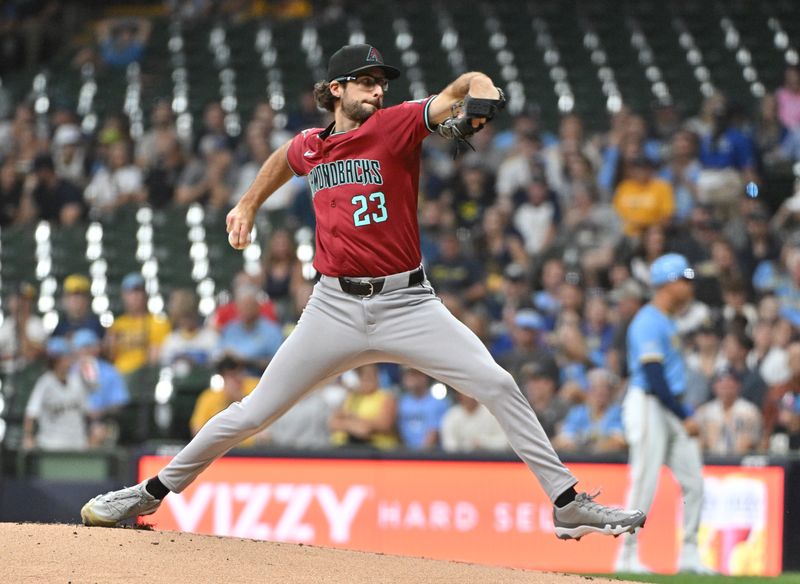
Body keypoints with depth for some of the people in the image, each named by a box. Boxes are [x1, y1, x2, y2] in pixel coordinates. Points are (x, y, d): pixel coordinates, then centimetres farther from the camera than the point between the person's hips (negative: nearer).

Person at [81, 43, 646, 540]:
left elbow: (465, 86, -18)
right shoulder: (308, 147, 7)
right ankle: (153, 493, 17)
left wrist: (481, 94, -39)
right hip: (336, 309, 2)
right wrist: (249, 203, 28)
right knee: (253, 414, 3)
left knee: (498, 385, -15)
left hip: (407, 304, -2)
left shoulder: (396, 126, -5)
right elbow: (283, 160, 33)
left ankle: (568, 503, -10)